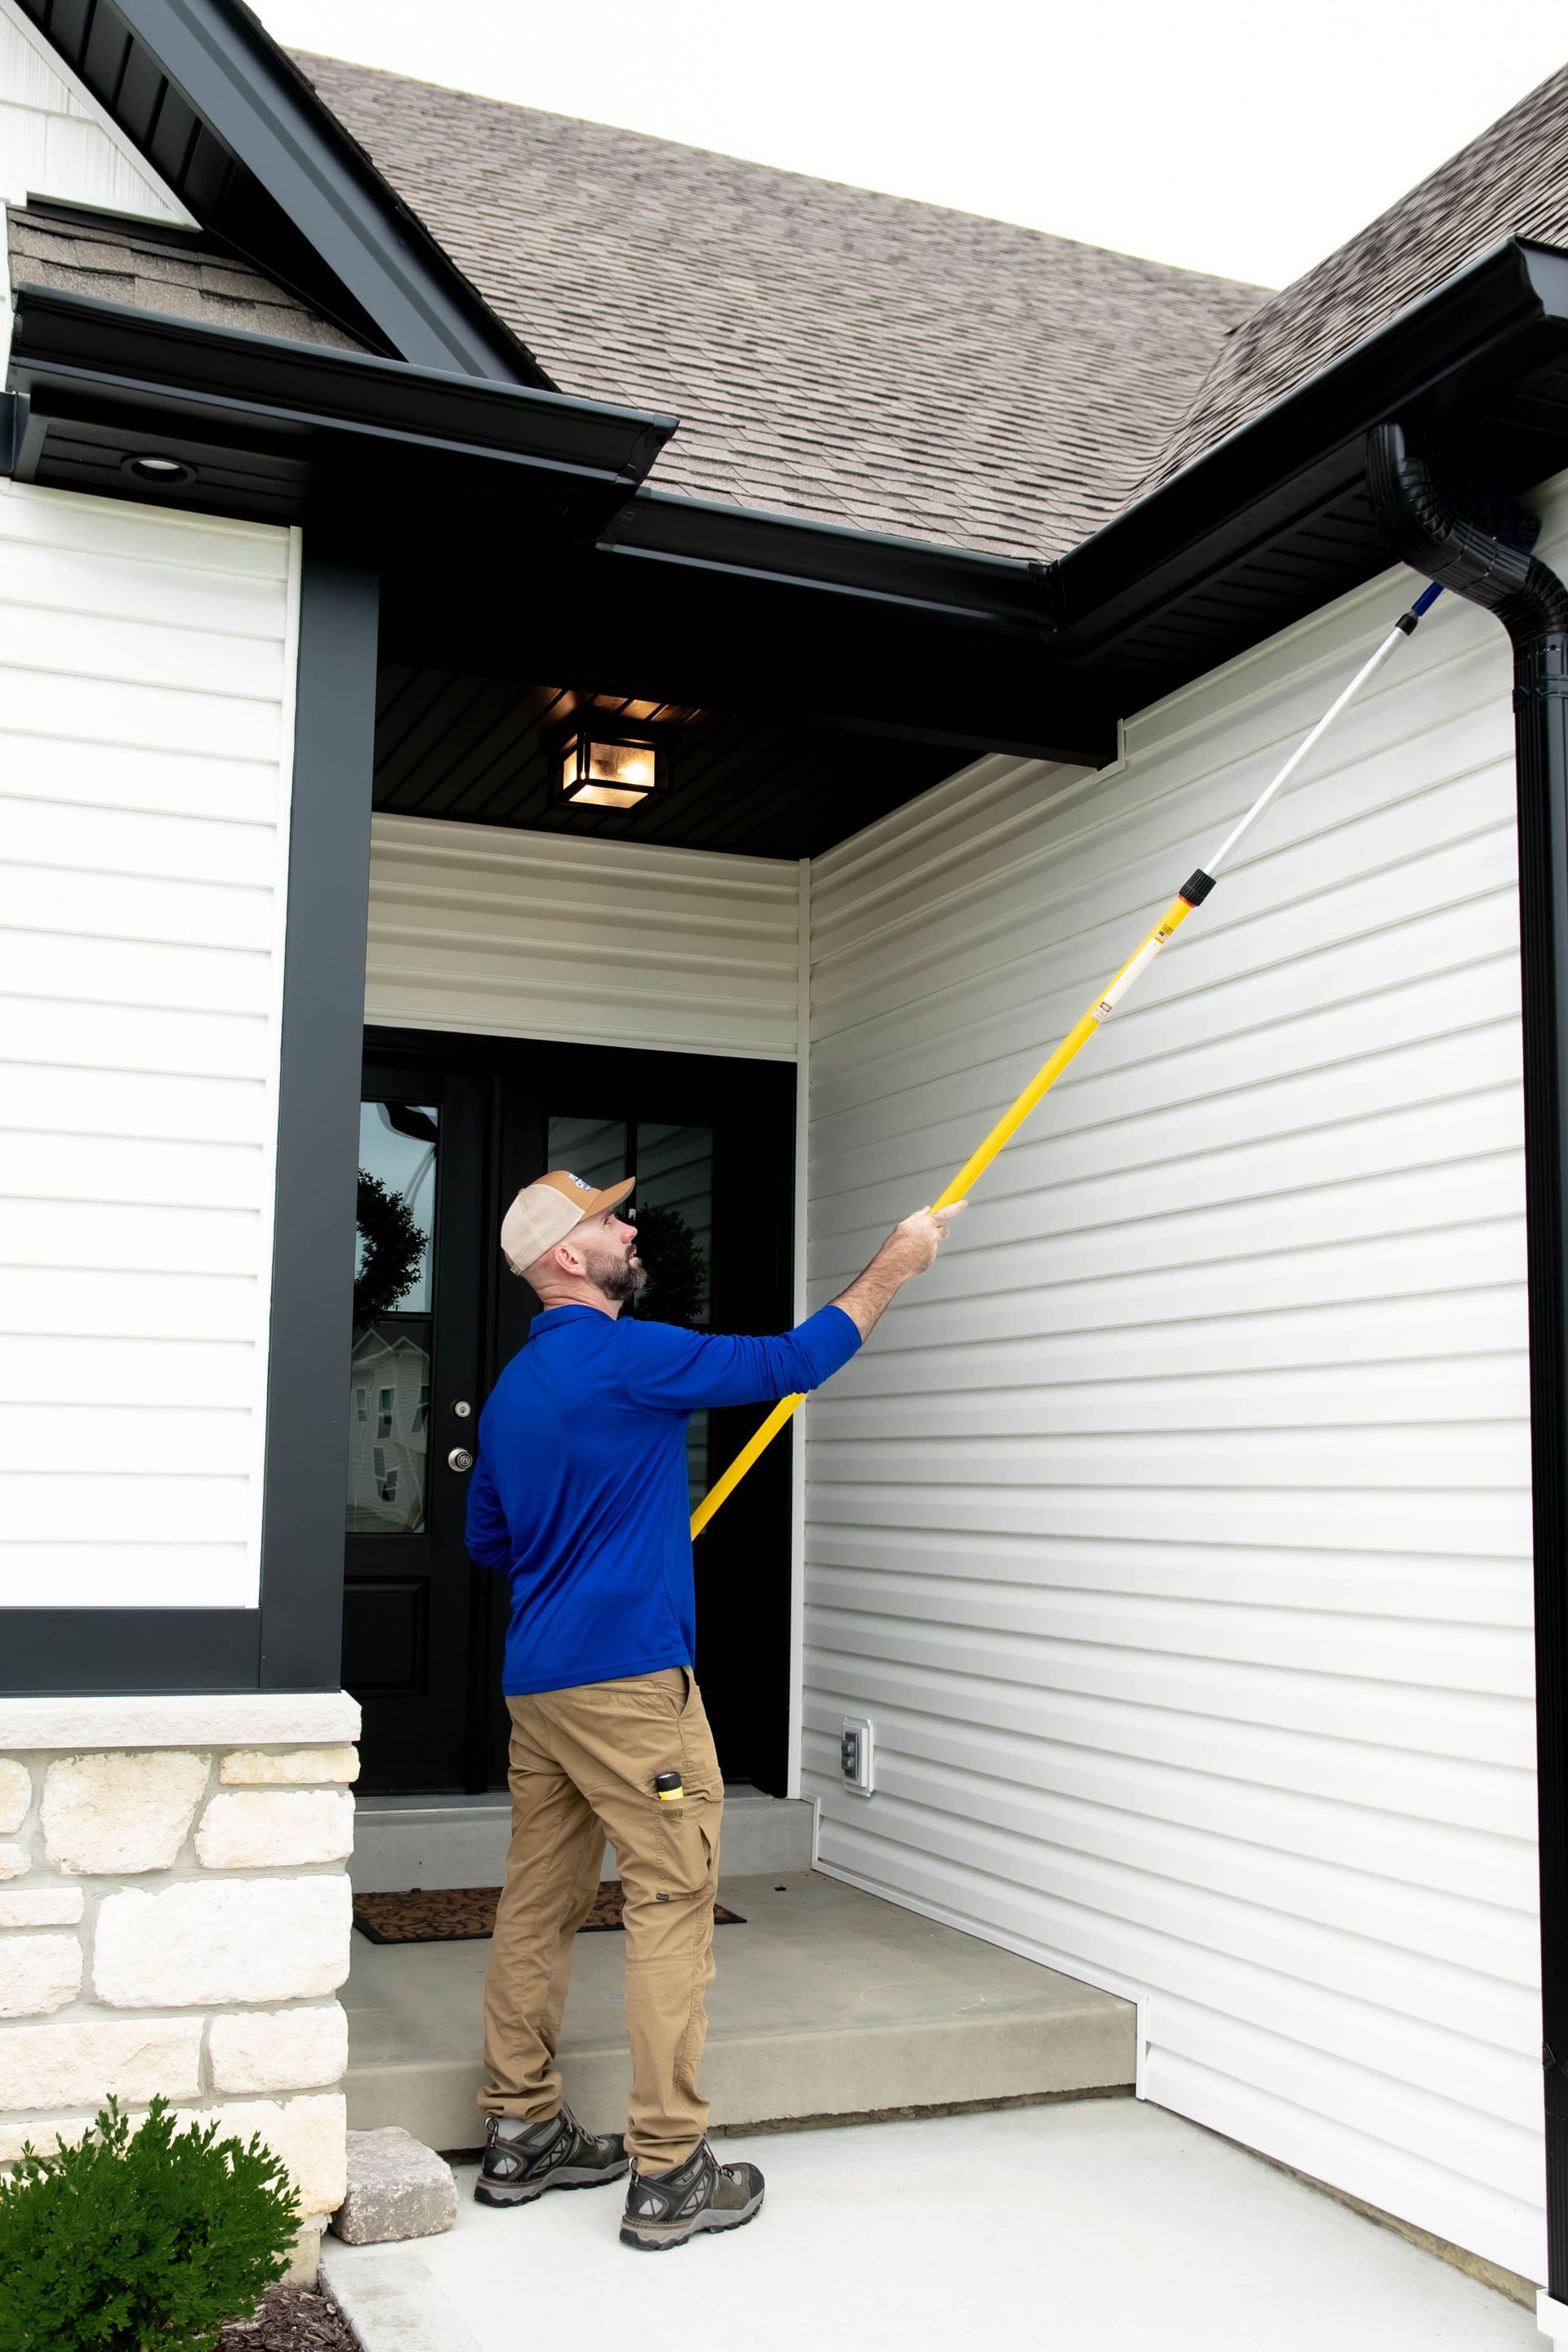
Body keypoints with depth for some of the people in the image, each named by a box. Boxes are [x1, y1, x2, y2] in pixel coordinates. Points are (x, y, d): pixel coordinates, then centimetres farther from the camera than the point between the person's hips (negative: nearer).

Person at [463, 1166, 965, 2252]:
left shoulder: (512, 1388, 14)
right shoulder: (627, 1356, -13)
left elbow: (487, 1536, 24)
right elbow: (793, 1361, -8)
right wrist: (893, 1267, 4)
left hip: (537, 1684, 9)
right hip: (629, 1676, -9)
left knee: (540, 1904, 13)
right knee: (674, 1904, -3)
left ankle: (523, 2135, 22)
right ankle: (669, 2172, 1)